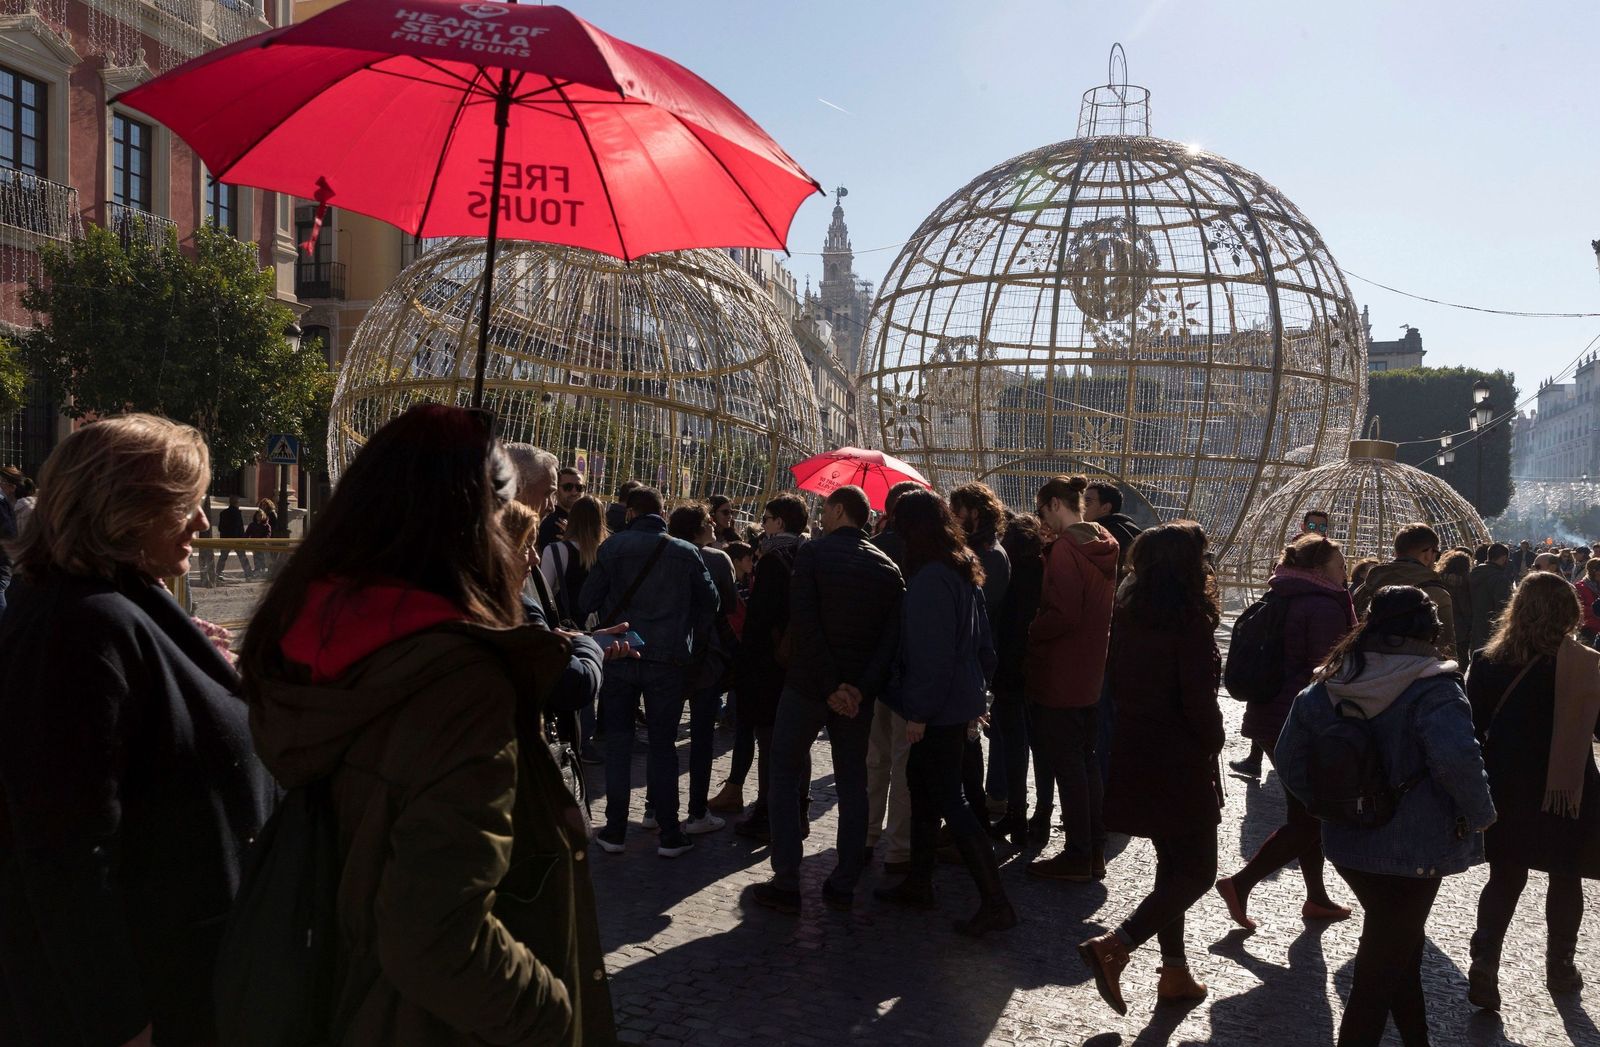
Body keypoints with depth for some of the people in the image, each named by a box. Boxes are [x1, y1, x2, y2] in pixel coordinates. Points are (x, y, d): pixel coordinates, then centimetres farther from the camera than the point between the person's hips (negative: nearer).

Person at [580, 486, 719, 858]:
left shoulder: (613, 547, -3)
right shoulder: (686, 552, -1)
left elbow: (586, 601, -3)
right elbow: (710, 601, 5)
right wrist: (689, 636, 18)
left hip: (620, 656, 0)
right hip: (669, 660, 0)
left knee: (618, 743, 10)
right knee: (663, 745, 8)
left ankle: (615, 831, 13)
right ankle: (669, 834, 11)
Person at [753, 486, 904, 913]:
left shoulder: (813, 553, -9)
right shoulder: (888, 567, 5)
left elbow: (804, 624, -18)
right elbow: (894, 634, -4)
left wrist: (829, 684, -16)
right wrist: (862, 686, -12)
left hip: (807, 685, -4)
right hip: (858, 692, 4)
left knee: (785, 775, 8)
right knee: (852, 783, 13)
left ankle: (785, 883, 5)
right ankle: (844, 885, 16)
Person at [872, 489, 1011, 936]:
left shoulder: (930, 579, -19)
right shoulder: (965, 572, 11)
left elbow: (930, 653, -22)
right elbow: (983, 643, 16)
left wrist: (918, 711, -18)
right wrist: (978, 688, 21)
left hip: (939, 709, -10)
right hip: (961, 701, 10)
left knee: (949, 801, -4)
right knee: (923, 786, 19)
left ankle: (995, 903, -2)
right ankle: (918, 883, 29)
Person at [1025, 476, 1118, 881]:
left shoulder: (1065, 548, -17)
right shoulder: (1103, 547, 10)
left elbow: (1063, 615, -24)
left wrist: (1027, 634, -9)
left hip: (1059, 675, -9)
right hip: (1090, 674, 9)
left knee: (1066, 764, 0)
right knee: (1087, 760, 15)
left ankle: (1077, 856, 7)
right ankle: (1095, 852, 23)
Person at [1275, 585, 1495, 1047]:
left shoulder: (1334, 681, 0)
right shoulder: (1432, 688, -18)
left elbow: (1290, 757, 2)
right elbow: (1457, 760, -34)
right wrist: (1479, 814, -17)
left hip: (1348, 843, 6)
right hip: (1412, 853, -6)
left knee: (1402, 945, 26)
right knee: (1381, 970, 7)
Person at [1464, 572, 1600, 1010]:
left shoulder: (1488, 663, -6)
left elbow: (1473, 728, -1)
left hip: (1506, 792, 2)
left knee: (1505, 878, 12)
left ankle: (1484, 968, -2)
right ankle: (1560, 968, 31)